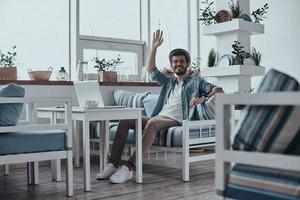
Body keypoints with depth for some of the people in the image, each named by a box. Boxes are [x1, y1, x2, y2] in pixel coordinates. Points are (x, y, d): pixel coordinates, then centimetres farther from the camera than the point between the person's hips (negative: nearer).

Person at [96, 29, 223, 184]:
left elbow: (218, 90, 1)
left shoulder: (196, 82, 13)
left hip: (175, 120, -6)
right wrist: (154, 48, 14)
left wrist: (203, 98, -19)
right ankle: (113, 164, -24)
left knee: (152, 123, -38)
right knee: (125, 120, -16)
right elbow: (151, 70, 23)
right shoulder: (168, 82, 29)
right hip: (158, 117, 6)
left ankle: (129, 168, -44)